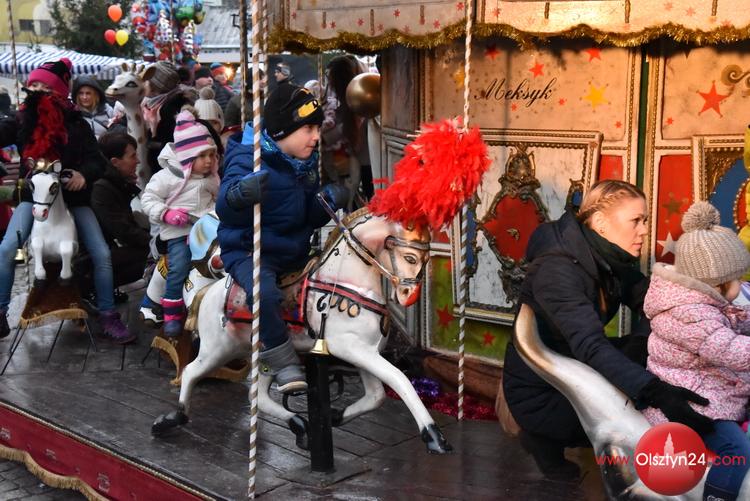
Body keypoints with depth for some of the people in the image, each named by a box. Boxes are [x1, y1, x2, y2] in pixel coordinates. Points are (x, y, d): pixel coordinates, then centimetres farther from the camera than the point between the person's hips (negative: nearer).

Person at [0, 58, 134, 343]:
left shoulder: (76, 124, 0)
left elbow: (96, 160, -5)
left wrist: (83, 174, -25)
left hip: (72, 197, 0)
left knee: (101, 254, -9)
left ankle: (108, 317, 4)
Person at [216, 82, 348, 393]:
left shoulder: (306, 162, 9)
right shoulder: (248, 160, -15)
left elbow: (310, 218, 13)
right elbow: (225, 208, -30)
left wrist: (327, 202, -9)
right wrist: (240, 194, -54)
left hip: (295, 251, 8)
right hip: (248, 251, -8)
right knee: (266, 294, -35)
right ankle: (284, 364, -19)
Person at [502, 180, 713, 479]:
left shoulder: (610, 261, -1)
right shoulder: (558, 270, -28)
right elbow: (590, 346, -40)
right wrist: (656, 393, -51)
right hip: (539, 395, -8)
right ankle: (546, 437, 1)